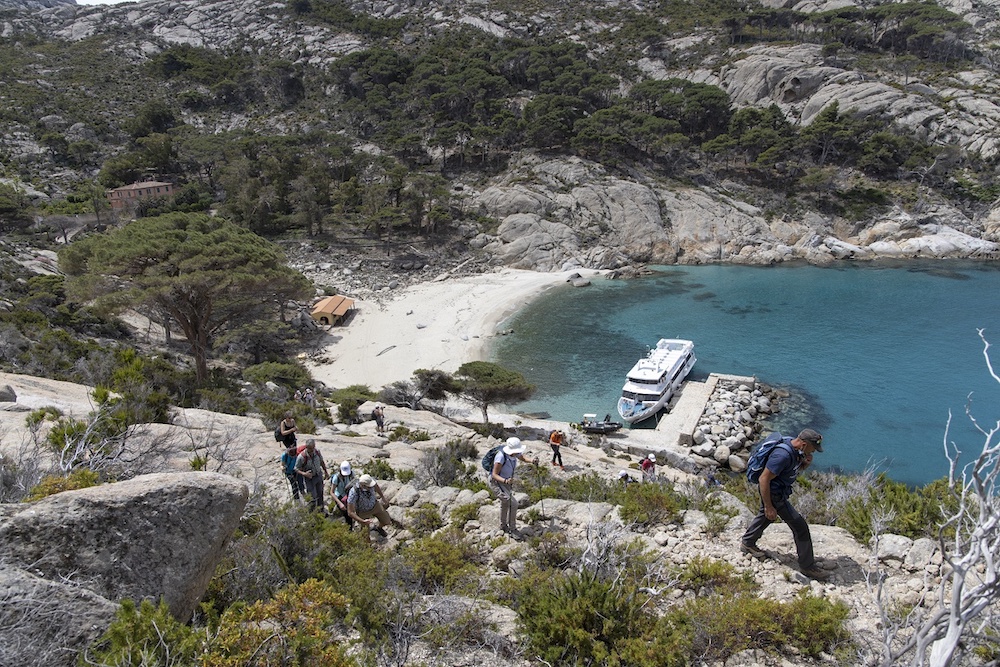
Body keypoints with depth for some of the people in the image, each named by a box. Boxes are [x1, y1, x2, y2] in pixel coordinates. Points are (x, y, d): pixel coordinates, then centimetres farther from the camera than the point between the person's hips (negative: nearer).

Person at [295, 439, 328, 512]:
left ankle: (321, 510, 43)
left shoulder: (317, 452, -14)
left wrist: (326, 472, 14)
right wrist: (304, 474, -34)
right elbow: (296, 469, -17)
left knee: (320, 494, 21)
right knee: (313, 497, 0)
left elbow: (322, 462, 5)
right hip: (309, 478, -5)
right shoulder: (301, 457, -28)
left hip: (319, 476, 5)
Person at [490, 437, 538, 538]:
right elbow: (494, 474, -29)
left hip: (507, 481, 8)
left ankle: (503, 526, 48)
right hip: (496, 482, -8)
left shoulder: (516, 452, -17)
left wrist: (532, 461, -14)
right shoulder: (501, 457, -36)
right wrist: (505, 481, -46)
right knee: (513, 503, -18)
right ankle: (512, 529, -2)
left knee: (505, 504, 25)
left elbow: (523, 458, 5)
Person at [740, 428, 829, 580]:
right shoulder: (783, 455, -34)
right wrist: (769, 506, -26)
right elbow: (764, 479, -31)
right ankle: (807, 566, 11)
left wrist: (806, 463, -10)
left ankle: (747, 543, 51)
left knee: (764, 516, 30)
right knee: (799, 526, -3)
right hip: (773, 493, -10)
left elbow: (796, 469, 13)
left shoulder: (794, 446, -5)